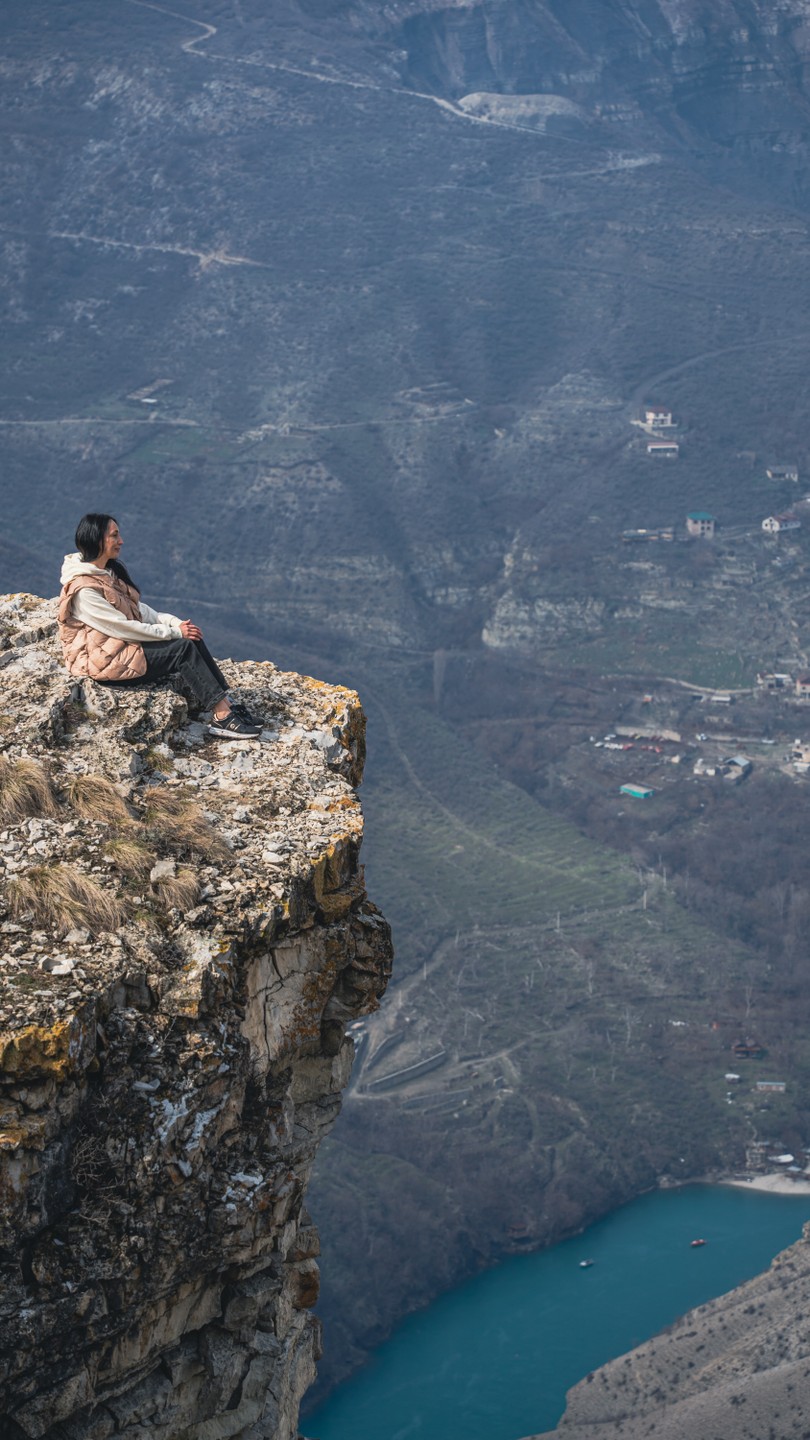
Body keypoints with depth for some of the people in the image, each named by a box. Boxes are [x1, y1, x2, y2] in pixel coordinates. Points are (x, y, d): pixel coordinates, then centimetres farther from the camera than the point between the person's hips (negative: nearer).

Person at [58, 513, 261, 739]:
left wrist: (174, 622, -5)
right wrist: (173, 632, -15)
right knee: (184, 648, -18)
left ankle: (226, 705, -16)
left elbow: (138, 609, 11)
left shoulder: (109, 571, 9)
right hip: (103, 660, -9)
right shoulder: (83, 589, -21)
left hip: (125, 643, 9)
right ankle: (222, 716, -18)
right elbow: (121, 628, -21)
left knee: (191, 638, -11)